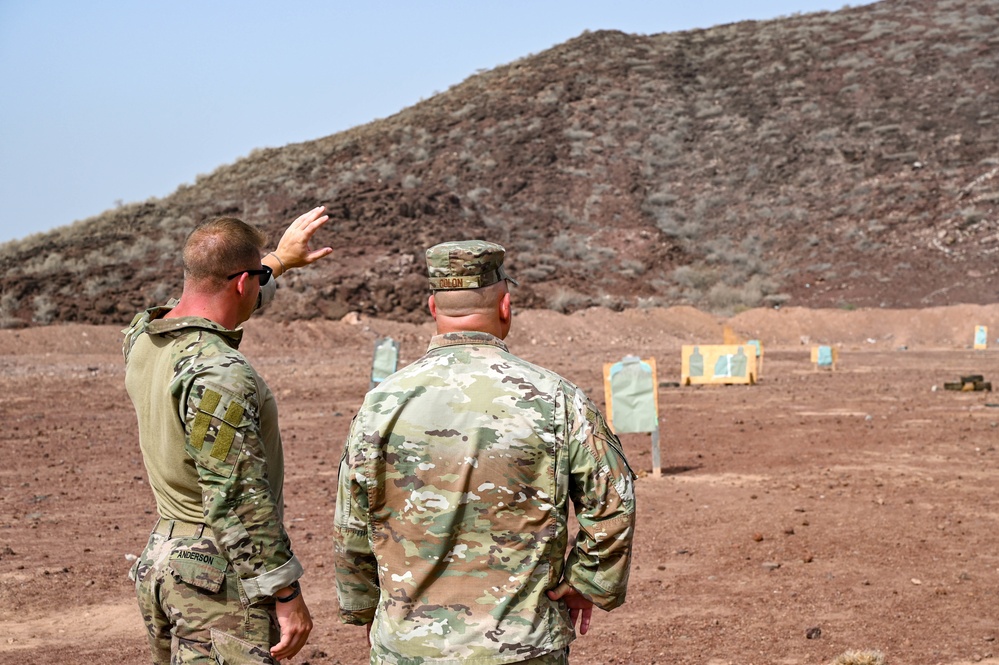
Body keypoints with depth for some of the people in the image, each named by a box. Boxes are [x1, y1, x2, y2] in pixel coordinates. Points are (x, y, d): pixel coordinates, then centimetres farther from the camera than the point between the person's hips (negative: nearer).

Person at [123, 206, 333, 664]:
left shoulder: (142, 339, 6)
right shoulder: (218, 374, -22)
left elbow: (212, 302, 30)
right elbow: (238, 500, -23)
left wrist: (280, 260, 41)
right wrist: (286, 595, -18)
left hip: (160, 558, 10)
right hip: (221, 575, -10)